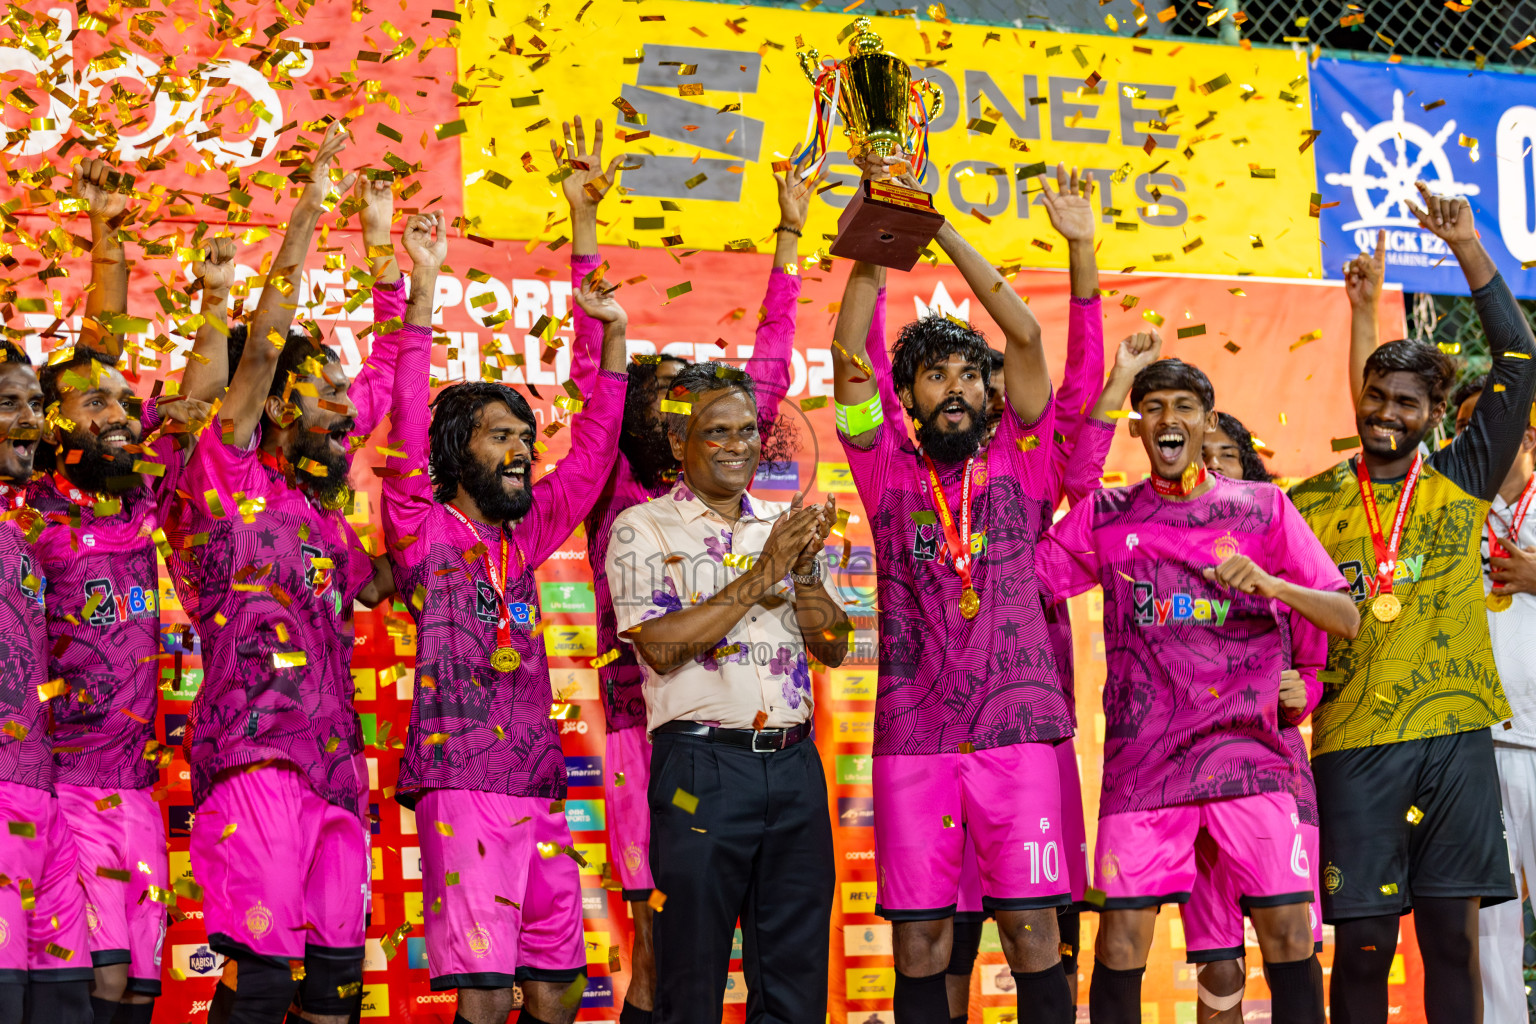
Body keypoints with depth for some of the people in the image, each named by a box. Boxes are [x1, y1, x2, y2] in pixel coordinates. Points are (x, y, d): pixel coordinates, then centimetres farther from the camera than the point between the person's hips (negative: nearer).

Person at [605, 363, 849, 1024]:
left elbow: (833, 648, 9)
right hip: (703, 765, -4)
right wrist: (761, 575, -14)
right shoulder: (643, 530, 0)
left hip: (795, 764, 5)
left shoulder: (788, 525, 14)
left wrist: (805, 573, -8)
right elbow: (661, 646, -14)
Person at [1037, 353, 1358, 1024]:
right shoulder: (1104, 518, 10)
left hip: (1247, 751, 0)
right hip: (1141, 757, 1)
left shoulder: (1265, 508, 6)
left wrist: (1271, 584, -15)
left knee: (1288, 931, -6)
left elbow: (1348, 619, 3)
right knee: (1121, 937, -4)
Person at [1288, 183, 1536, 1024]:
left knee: (1453, 935, 4)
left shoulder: (1462, 480, 8)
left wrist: (1468, 249, -3)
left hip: (1455, 736, 1)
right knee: (1362, 944, 0)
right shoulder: (1309, 504, 7)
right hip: (1353, 742, -1)